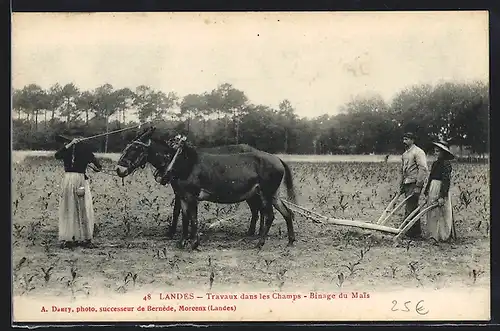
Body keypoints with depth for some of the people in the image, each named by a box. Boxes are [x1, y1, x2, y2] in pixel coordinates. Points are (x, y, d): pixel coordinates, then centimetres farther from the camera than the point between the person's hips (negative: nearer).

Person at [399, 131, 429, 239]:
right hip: (407, 184, 9)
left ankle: (415, 233, -6)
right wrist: (401, 185, 20)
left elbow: (423, 169, -15)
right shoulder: (404, 154, 18)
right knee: (409, 209, 10)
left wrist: (418, 186, -20)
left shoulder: (418, 152, -9)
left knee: (410, 209, -11)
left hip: (414, 184, -9)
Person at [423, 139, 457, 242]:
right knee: (432, 213, 11)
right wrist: (426, 193, 13)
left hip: (441, 190, -8)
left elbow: (446, 180, -18)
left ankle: (443, 235, 5)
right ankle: (434, 234, 19)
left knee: (441, 213, -3)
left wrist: (442, 196, -22)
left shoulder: (446, 163, -12)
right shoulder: (435, 163, 12)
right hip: (433, 189, 8)